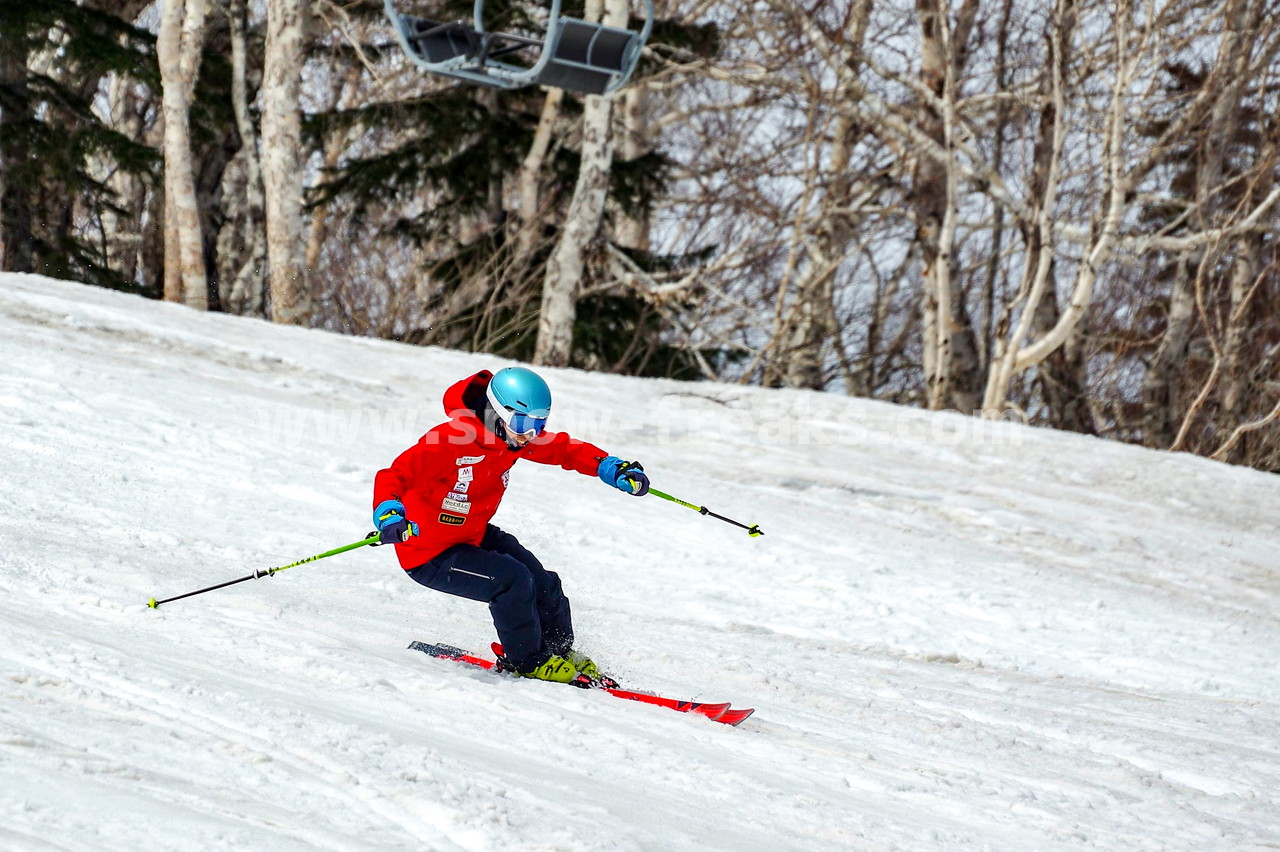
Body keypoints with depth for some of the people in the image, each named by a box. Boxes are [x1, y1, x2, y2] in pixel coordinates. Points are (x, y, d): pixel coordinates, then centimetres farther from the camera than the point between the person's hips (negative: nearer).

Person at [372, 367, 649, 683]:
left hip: (474, 537, 8)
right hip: (430, 557, -8)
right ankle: (527, 661, -1)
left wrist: (614, 469, -4)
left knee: (544, 585, 5)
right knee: (512, 580, -24)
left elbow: (563, 449, 8)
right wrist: (388, 516, -52)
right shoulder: (450, 442, -30)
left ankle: (561, 652, 33)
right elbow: (393, 477, -32)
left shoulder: (515, 437, -6)